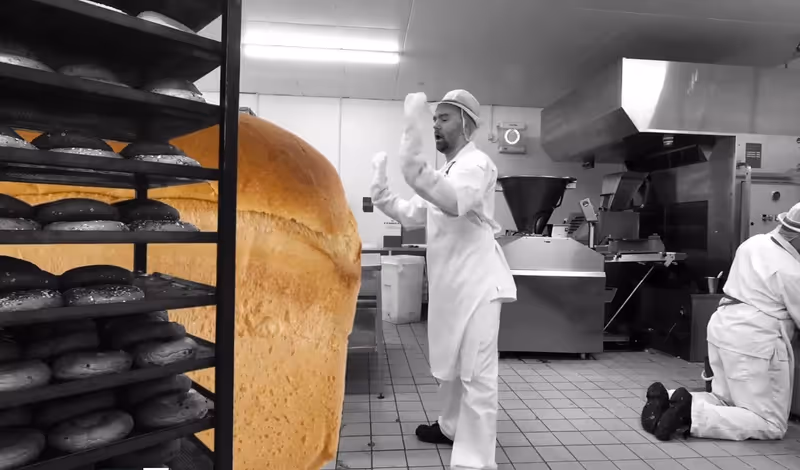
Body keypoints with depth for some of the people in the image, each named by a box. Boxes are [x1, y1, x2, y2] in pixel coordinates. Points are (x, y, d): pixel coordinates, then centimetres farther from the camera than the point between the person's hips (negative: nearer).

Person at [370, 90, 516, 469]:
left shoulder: (477, 164, -12)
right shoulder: (448, 171, 18)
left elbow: (454, 201, -35)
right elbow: (410, 214, 15)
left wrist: (414, 160, -46)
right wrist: (380, 188, 3)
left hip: (476, 282, -9)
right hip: (448, 282, 10)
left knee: (476, 375, -5)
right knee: (449, 365, 22)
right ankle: (451, 427, 42)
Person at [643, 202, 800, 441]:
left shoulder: (755, 242, 7)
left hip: (723, 325, 9)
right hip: (752, 341, -9)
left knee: (724, 400, 20)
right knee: (772, 425, 1)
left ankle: (667, 401, -5)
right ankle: (692, 413, -19)